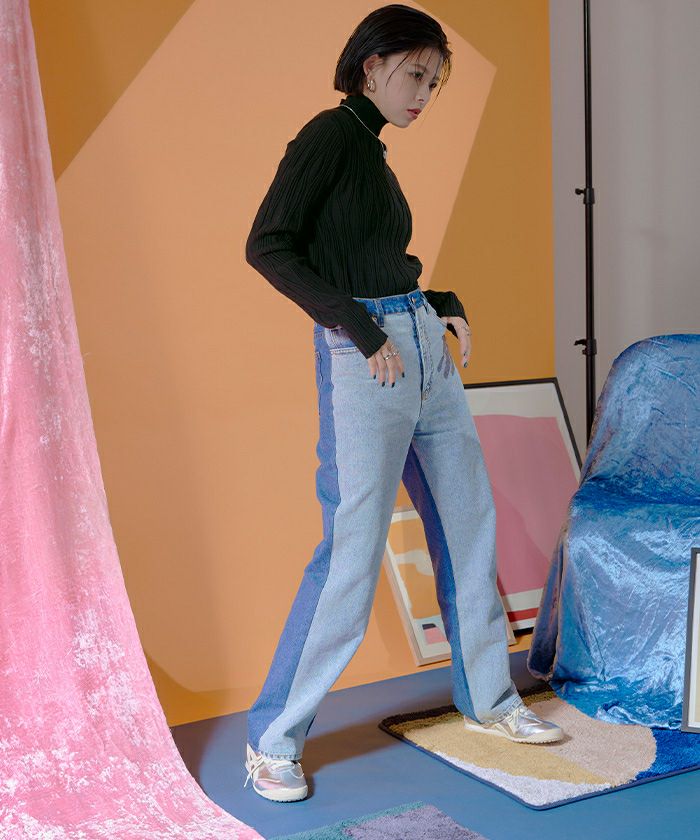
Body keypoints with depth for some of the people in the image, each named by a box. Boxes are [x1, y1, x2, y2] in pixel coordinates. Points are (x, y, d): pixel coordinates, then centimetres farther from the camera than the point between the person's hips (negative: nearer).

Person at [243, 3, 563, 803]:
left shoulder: (371, 151, 18)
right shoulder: (330, 133, -6)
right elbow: (267, 245, -17)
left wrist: (446, 304, 7)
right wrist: (363, 331, -18)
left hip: (424, 347, 9)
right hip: (363, 361, -9)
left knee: (468, 522, 12)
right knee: (352, 548, -8)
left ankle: (487, 697, 28)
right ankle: (273, 739, 5)